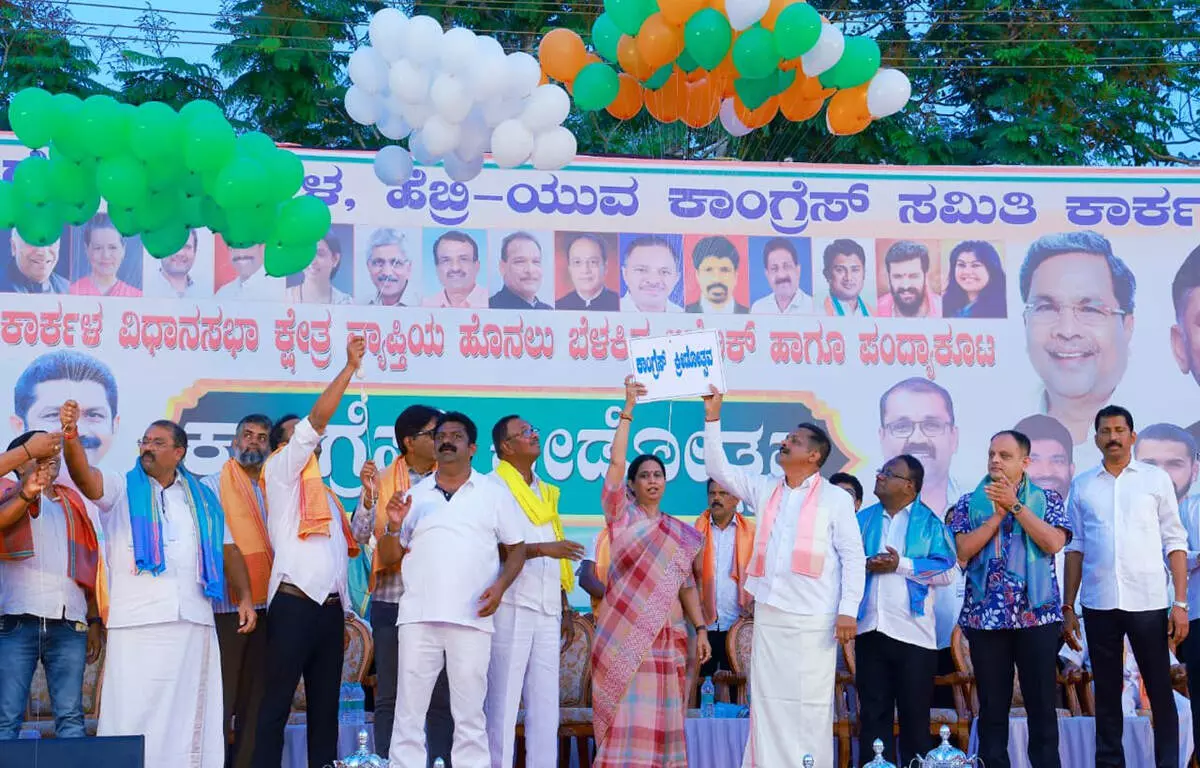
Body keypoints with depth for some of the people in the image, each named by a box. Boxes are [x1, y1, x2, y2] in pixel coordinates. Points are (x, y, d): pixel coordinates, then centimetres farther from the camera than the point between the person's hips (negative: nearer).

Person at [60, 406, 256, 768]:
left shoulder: (202, 499, 18)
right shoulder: (122, 489, 10)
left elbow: (228, 550, 18)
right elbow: (85, 476, -10)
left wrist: (245, 597, 5)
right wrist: (71, 436, -28)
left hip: (194, 624, 3)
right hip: (136, 624, -3)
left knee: (189, 717, 5)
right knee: (135, 714, -7)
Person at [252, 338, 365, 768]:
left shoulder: (323, 492, 25)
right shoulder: (281, 471, 4)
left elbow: (352, 539, 23)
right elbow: (319, 417, -5)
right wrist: (351, 366, -4)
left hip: (330, 606, 7)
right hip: (294, 603, -7)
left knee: (325, 704, 8)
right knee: (277, 703, -6)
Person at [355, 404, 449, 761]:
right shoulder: (382, 480, 1)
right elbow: (359, 534, -5)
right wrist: (368, 495, -17)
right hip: (392, 598, -1)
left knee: (441, 695, 5)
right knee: (389, 695, 4)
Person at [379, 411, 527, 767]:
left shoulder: (494, 493, 8)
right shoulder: (415, 495, 13)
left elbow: (516, 548, 9)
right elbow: (389, 557, 14)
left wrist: (500, 586, -8)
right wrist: (394, 526, -6)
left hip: (472, 619, -2)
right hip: (418, 617, 2)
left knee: (470, 714, 3)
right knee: (409, 711, 2)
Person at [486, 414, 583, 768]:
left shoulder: (546, 491, 20)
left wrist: (565, 606, 18)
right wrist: (542, 548, -22)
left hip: (547, 609, 7)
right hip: (512, 606, -7)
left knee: (546, 700, 5)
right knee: (504, 698, -6)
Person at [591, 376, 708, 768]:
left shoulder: (683, 532, 14)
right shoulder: (621, 515, 4)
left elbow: (687, 586, 14)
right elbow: (615, 461, -7)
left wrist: (701, 629, 4)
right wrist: (629, 408, -10)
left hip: (667, 636, 3)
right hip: (624, 632, -3)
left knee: (660, 718, 3)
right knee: (625, 718, -7)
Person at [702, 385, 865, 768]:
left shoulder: (836, 498, 1)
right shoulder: (764, 489, 14)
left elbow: (853, 556, -2)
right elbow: (718, 468, 13)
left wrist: (848, 610, -11)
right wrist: (713, 417, 6)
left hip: (814, 618, -5)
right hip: (768, 614, 5)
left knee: (811, 704, -2)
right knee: (768, 701, 6)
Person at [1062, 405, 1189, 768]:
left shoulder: (1157, 479, 4)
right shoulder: (1082, 485, 8)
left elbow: (1175, 543, 2)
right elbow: (1075, 548, 10)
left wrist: (1181, 603, -5)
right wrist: (1068, 607, 6)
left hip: (1148, 603, -2)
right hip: (1099, 605, 2)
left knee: (1160, 693, 2)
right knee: (1106, 694, 9)